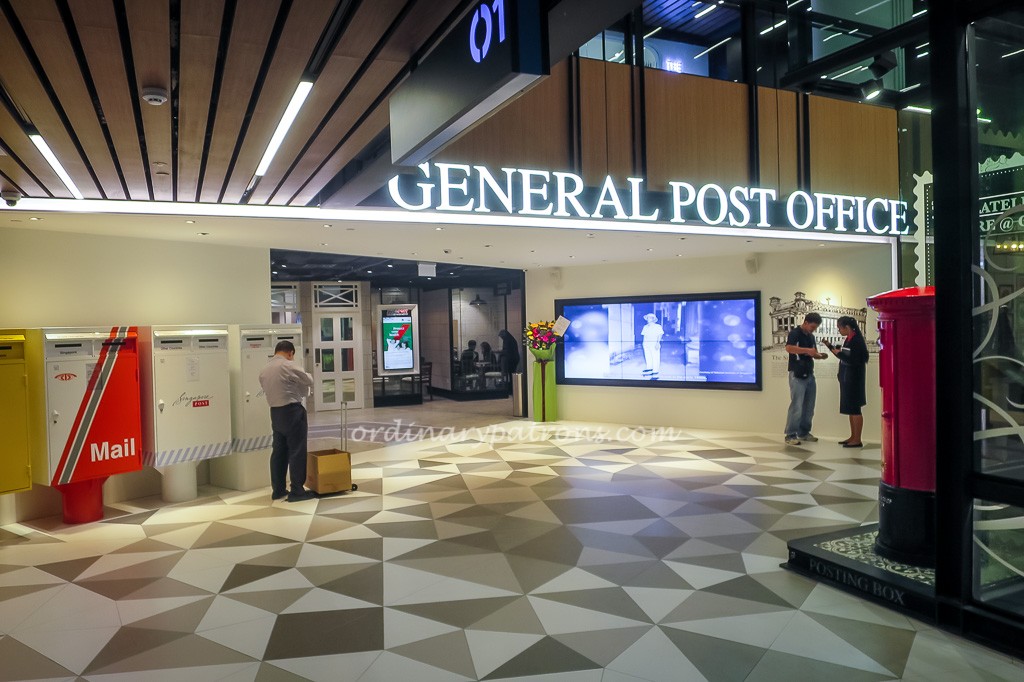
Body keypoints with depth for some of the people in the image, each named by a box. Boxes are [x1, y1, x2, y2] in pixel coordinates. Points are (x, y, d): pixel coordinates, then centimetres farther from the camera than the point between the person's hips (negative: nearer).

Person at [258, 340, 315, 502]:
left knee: (279, 451, 14)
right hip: (292, 411, -8)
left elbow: (267, 390, 13)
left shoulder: (264, 370, 9)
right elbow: (309, 381, -5)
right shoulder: (288, 366, -13)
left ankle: (277, 489, 20)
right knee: (297, 451, -2)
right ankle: (297, 491, 0)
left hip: (275, 412, 8)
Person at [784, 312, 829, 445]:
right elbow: (788, 348, -25)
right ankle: (790, 436, -5)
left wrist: (820, 356, 0)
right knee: (796, 406, -9)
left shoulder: (811, 336, 16)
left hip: (809, 375, 8)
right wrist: (807, 350, -28)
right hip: (797, 375, -8)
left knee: (809, 407, 11)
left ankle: (804, 433, 21)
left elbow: (813, 354, 22)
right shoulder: (795, 333, -8)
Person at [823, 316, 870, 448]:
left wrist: (839, 353, -21)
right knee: (850, 409, 13)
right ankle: (853, 437, 21)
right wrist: (830, 346, 13)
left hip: (853, 379, -9)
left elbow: (854, 361, -23)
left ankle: (858, 440, 2)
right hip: (847, 379, 9)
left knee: (854, 409, -4)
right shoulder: (848, 339, 10)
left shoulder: (856, 340, -17)